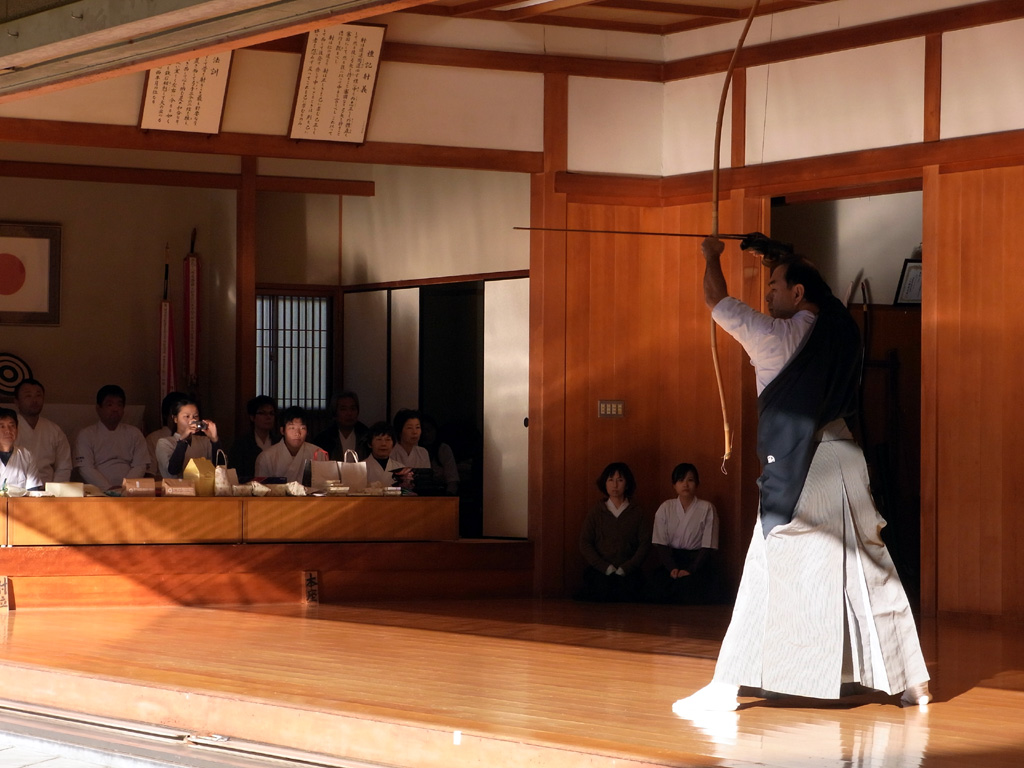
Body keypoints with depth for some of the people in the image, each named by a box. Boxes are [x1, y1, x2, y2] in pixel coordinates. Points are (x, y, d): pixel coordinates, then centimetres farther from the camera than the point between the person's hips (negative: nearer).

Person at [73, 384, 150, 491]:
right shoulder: (86, 435, 8)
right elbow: (85, 468, -3)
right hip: (98, 492, -2)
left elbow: (140, 466, 6)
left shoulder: (134, 433, 15)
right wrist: (108, 488, -16)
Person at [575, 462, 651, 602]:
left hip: (628, 573, 0)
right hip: (599, 571, 0)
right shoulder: (596, 511, 12)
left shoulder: (637, 513, 10)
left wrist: (625, 569, -10)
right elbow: (584, 543, 5)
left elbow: (645, 544, 3)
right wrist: (606, 568, -7)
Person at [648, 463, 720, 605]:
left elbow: (708, 547, -4)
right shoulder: (665, 509, 7)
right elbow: (660, 544, 2)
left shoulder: (707, 509, 1)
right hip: (671, 560, 2)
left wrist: (690, 570, -16)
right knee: (658, 586, -26)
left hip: (698, 562, -2)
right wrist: (672, 568, -15)